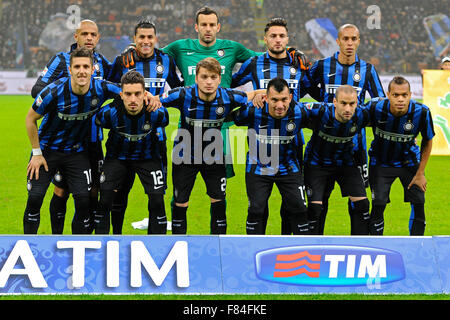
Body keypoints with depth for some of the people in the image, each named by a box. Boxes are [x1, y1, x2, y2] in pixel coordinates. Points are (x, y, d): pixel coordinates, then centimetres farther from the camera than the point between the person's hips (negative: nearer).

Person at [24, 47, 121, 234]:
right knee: (35, 197, -12)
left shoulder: (101, 89, -17)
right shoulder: (54, 92, -23)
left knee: (84, 200, -9)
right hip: (47, 149, -2)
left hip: (77, 152, 2)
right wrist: (37, 153, -7)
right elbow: (31, 119, -9)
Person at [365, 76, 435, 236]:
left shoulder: (422, 112, -24)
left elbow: (427, 141, -6)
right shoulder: (375, 108, -27)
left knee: (418, 204, -3)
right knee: (378, 205, -8)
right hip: (381, 162, -1)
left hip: (410, 161, 1)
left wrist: (420, 174, -5)